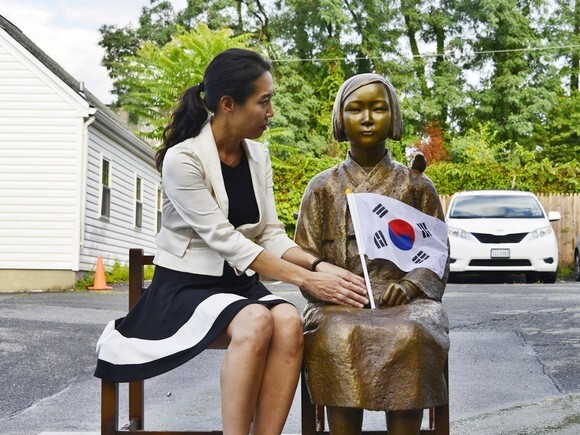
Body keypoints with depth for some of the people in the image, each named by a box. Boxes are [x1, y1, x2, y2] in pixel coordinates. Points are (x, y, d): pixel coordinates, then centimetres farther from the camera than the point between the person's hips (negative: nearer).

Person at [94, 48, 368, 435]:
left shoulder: (258, 156, 5)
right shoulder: (182, 159, -16)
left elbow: (271, 234, 2)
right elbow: (226, 241, -21)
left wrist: (318, 265, -16)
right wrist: (306, 279, -24)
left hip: (241, 282, 5)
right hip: (187, 284, -5)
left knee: (289, 321, -28)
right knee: (256, 323, -35)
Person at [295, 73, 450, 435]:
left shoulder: (416, 185, 15)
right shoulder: (324, 187, 15)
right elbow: (304, 257, 12)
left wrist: (410, 285, -9)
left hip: (403, 300, 0)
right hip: (340, 300, 0)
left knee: (409, 336, -35)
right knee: (338, 337, -35)